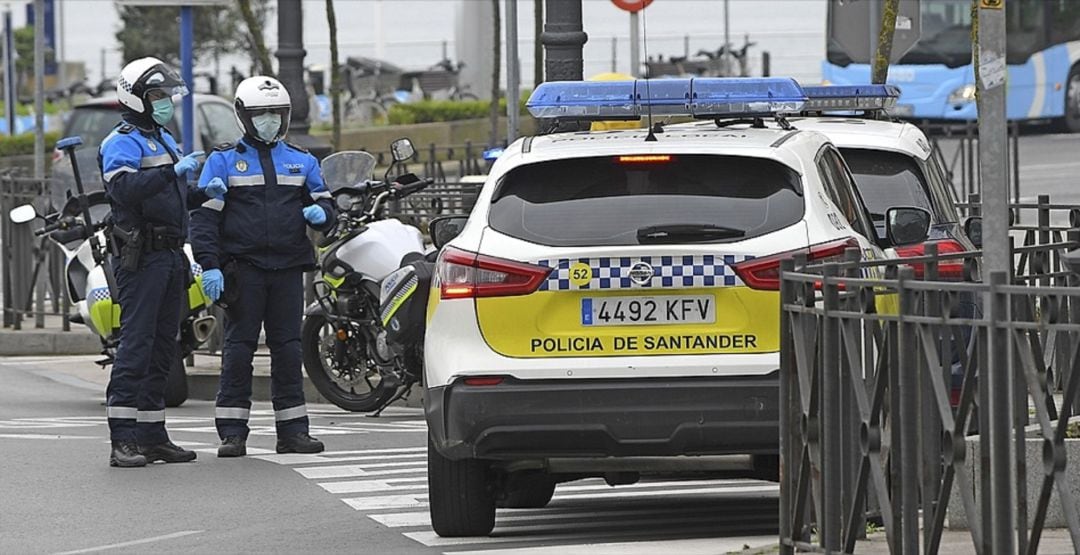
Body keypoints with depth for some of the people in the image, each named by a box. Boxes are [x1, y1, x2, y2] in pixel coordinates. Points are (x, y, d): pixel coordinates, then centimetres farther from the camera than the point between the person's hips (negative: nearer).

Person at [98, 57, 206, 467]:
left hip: (171, 256, 9)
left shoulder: (165, 140, 22)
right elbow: (124, 188, -26)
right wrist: (173, 172, -29)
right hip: (141, 259, -9)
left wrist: (204, 193, 13)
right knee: (136, 344, -13)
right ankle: (123, 441, -16)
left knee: (163, 346, 10)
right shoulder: (122, 143, -8)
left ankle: (152, 435, 15)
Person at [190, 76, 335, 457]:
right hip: (243, 267, -3)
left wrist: (320, 213, -6)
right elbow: (204, 216, -1)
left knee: (288, 348, 4)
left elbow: (324, 204, 20)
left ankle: (293, 430, 8)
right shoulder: (223, 161, 4)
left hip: (289, 268, 3)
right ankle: (232, 432, -2)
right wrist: (209, 266, -12)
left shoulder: (301, 162, 16)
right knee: (239, 348, -3)